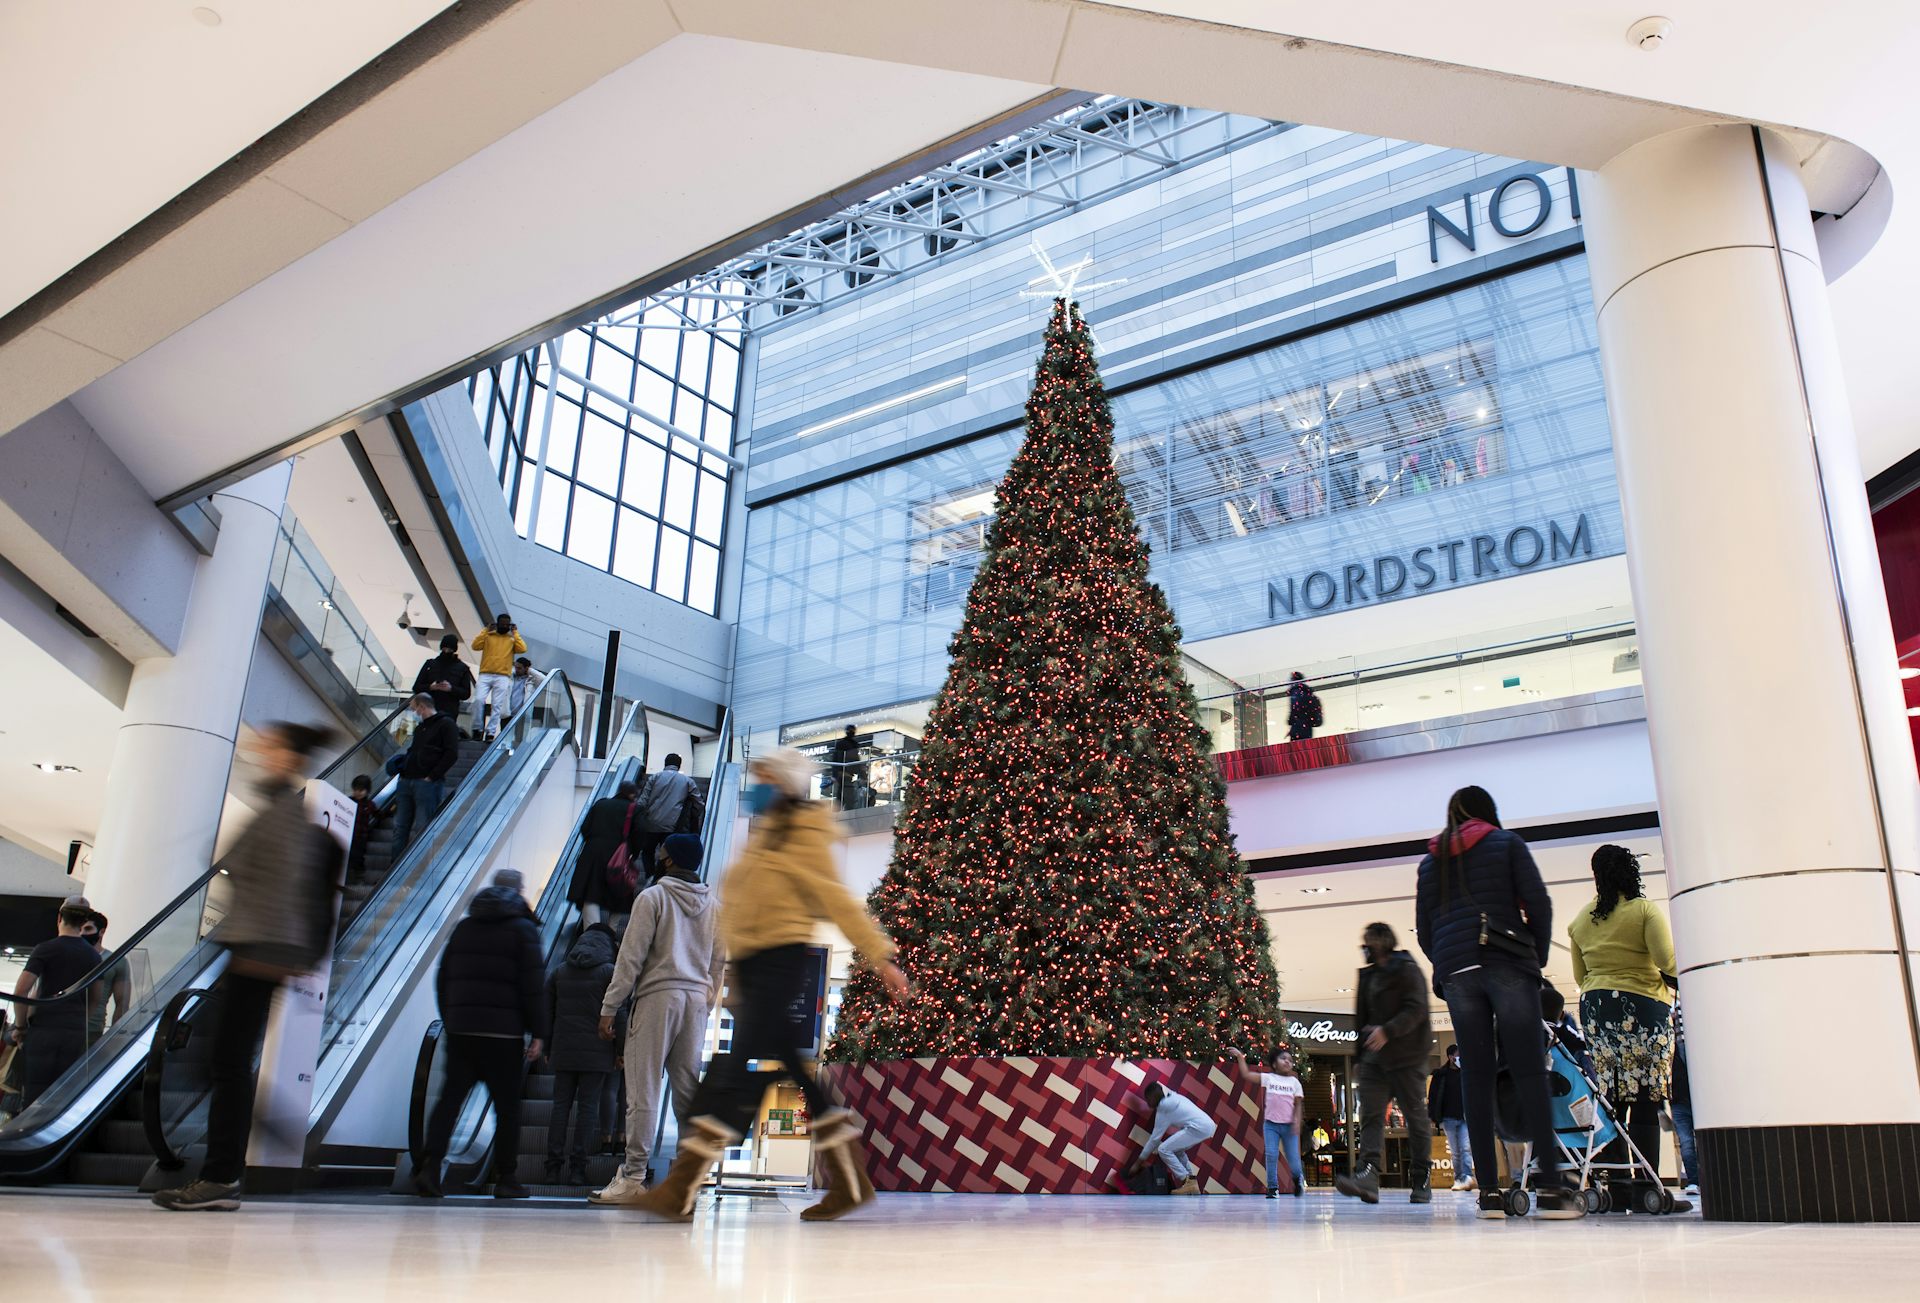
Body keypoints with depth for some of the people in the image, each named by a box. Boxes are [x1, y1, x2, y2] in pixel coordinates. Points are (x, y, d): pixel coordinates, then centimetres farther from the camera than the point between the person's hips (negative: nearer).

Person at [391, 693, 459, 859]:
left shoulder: (445, 724, -3)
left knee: (426, 828, -7)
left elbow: (452, 754, -13)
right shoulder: (419, 728, 24)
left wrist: (432, 776, -16)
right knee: (400, 826, 7)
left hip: (427, 783, -8)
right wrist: (402, 769, 12)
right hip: (407, 781, 9)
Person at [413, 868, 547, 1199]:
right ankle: (505, 1179, 8)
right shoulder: (523, 929, -1)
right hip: (503, 1033, -4)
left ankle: (429, 1166, -12)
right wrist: (538, 1034, -5)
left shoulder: (464, 926, 15)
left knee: (450, 1098, 4)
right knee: (507, 1105, 4)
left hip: (460, 1029, 4)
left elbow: (442, 979, 17)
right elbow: (534, 985, -8)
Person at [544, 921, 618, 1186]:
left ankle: (553, 1168, 4)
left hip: (563, 1050, 4)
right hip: (596, 1050, -4)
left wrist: (548, 1049, 19)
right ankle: (577, 1167, -3)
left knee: (560, 1105, 7)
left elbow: (547, 1012, 13)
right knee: (588, 1105, 0)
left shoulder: (560, 972, 13)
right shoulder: (610, 972, -1)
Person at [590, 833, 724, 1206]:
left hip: (657, 997, -5)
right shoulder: (711, 905, 13)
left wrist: (609, 1007, -4)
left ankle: (633, 1178, -5)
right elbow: (719, 962, 14)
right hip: (696, 1001, 6)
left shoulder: (653, 897, -4)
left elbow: (631, 956, -7)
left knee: (643, 1090, -4)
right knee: (687, 1088, 9)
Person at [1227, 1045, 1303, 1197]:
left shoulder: (1294, 1082, 6)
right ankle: (1273, 1187, 2)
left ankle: (1299, 1178, 32)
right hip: (1271, 1124, 0)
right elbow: (1246, 1075, -4)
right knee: (1271, 1155, -8)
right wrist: (1240, 1057, -9)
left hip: (1289, 1125, 0)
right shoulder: (1268, 1078, 3)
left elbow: (1298, 1104, 3)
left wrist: (1297, 1122, -10)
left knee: (1293, 1158, 0)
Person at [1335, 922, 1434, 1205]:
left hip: (1407, 1057, -7)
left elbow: (1416, 1010, -16)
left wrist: (1387, 1030, -27)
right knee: (1371, 1115, -9)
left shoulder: (1408, 971, -3)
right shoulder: (1367, 976, 19)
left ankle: (1421, 1181, 8)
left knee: (1415, 1115, 0)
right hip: (1375, 1058, 7)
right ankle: (1368, 1176, -20)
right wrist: (1360, 1057, 19)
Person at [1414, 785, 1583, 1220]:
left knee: (1476, 1077, 1)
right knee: (1529, 1071, -5)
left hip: (1455, 972, 3)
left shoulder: (1431, 862, 18)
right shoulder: (1506, 843, 9)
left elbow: (1423, 929, 13)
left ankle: (1489, 1190, -2)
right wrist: (1540, 955, 12)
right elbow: (1538, 902, 1)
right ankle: (1550, 1187, -10)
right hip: (1507, 962, -3)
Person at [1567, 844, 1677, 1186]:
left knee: (1610, 1101, 5)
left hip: (1593, 1008, 5)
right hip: (1642, 1007, -5)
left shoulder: (1581, 919, 12)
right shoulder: (1645, 910, -4)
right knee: (1645, 1103, -5)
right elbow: (1668, 960, -14)